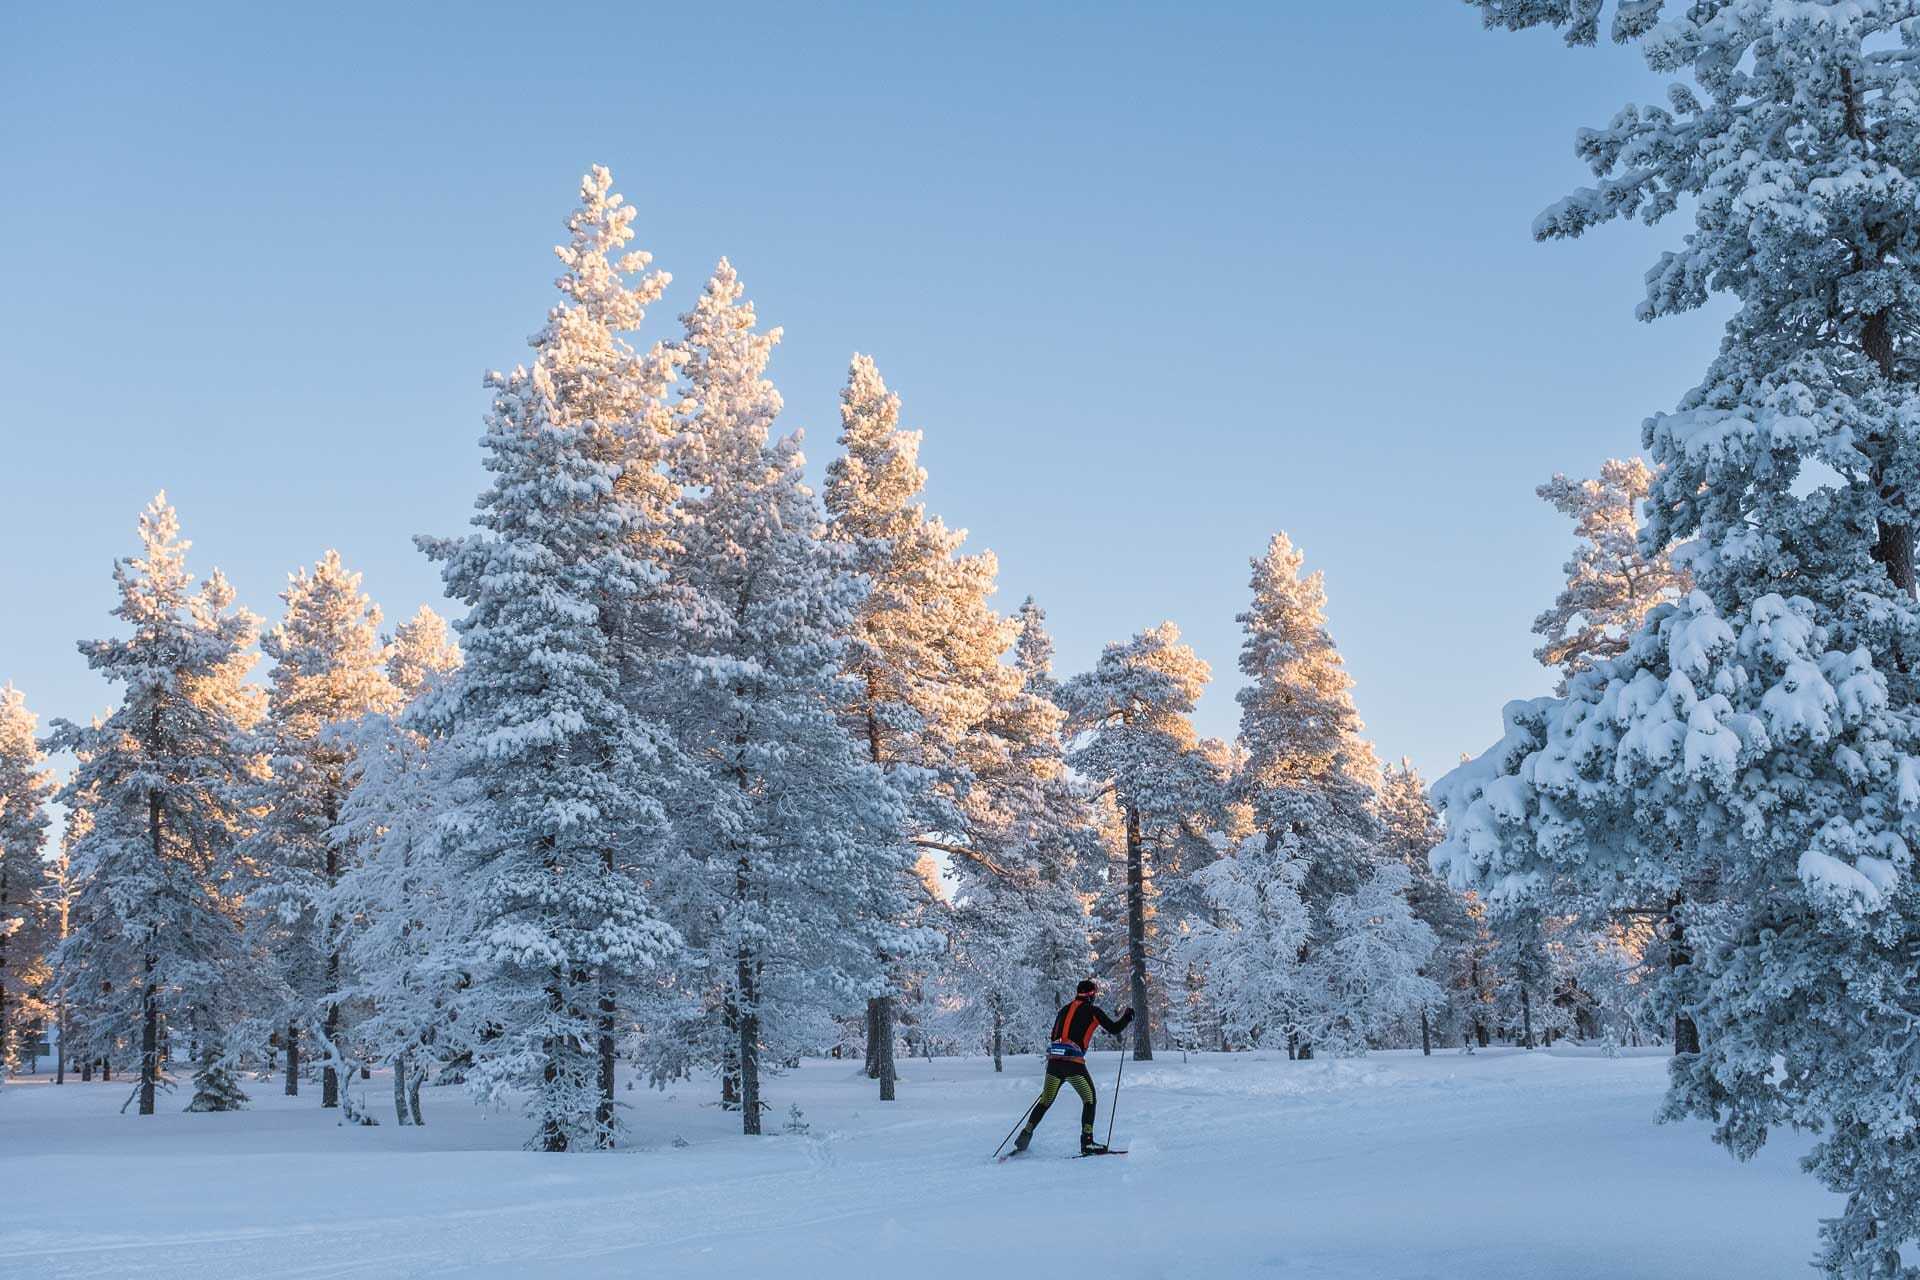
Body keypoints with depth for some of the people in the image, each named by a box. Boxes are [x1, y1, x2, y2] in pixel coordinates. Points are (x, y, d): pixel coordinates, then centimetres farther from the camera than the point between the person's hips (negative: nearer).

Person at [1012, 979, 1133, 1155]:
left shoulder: (1064, 1010, 19)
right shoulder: (1092, 1010, 2)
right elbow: (1114, 1029, 3)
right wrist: (1127, 1017, 19)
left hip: (1053, 1060, 6)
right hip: (1073, 1061, -6)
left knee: (1046, 1101, 15)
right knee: (1089, 1099, 7)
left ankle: (1025, 1136, 10)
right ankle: (1087, 1142, -2)